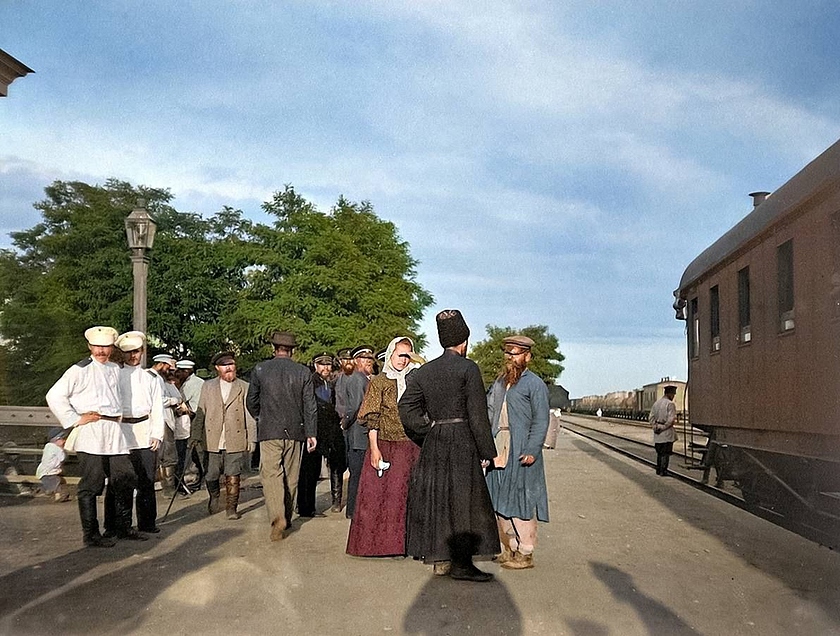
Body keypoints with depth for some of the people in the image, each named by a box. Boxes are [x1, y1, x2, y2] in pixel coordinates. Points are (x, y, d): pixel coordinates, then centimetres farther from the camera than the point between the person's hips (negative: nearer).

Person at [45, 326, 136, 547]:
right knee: (91, 486, -2)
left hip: (114, 431, 6)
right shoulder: (80, 370, -3)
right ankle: (91, 535, 7)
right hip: (91, 432, -6)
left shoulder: (115, 369, 16)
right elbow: (54, 396, -7)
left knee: (125, 480, 8)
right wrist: (75, 419, -9)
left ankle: (123, 527, 21)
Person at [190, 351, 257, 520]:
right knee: (211, 476, 7)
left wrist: (252, 439, -1)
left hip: (236, 441, -2)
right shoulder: (208, 387, 11)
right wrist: (195, 435, 6)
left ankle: (231, 507, 14)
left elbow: (250, 416, 3)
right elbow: (200, 413, 12)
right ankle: (214, 496, 36)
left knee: (233, 477, 0)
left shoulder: (244, 387, 5)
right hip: (212, 441, 2)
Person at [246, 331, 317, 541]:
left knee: (270, 474, -3)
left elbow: (251, 402, 6)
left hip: (269, 431, -2)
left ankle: (277, 517, -22)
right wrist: (311, 433, 3)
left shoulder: (260, 370, -1)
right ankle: (287, 518, 24)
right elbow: (310, 406, -1)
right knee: (291, 477, 13)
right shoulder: (304, 372, 1)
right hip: (295, 431, 2)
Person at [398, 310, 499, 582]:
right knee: (463, 501, 0)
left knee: (436, 499, 11)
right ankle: (460, 563, 1)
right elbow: (477, 415, -10)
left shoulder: (424, 371, 9)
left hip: (433, 444, 6)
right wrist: (487, 452, -5)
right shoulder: (468, 368, -9)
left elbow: (407, 408, 5)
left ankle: (440, 560, 18)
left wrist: (428, 427, 8)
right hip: (462, 443, -6)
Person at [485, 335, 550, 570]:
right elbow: (488, 410, 16)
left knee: (521, 503, -2)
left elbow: (541, 421, -9)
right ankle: (508, 549, 22)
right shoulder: (500, 381, 16)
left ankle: (525, 553, 7)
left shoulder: (535, 384, -4)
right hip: (499, 451, 7)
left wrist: (532, 451, -18)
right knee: (500, 503, 10)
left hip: (521, 453, -7)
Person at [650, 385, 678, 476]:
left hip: (658, 434, 7)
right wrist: (664, 427, -7)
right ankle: (663, 471, 3)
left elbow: (651, 418, 9)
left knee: (659, 452, 16)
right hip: (667, 433, -7)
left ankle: (658, 470, 22)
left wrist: (655, 426, 5)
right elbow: (671, 420, -19)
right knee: (666, 453, 1)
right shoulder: (670, 404, -13)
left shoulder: (656, 403, 10)